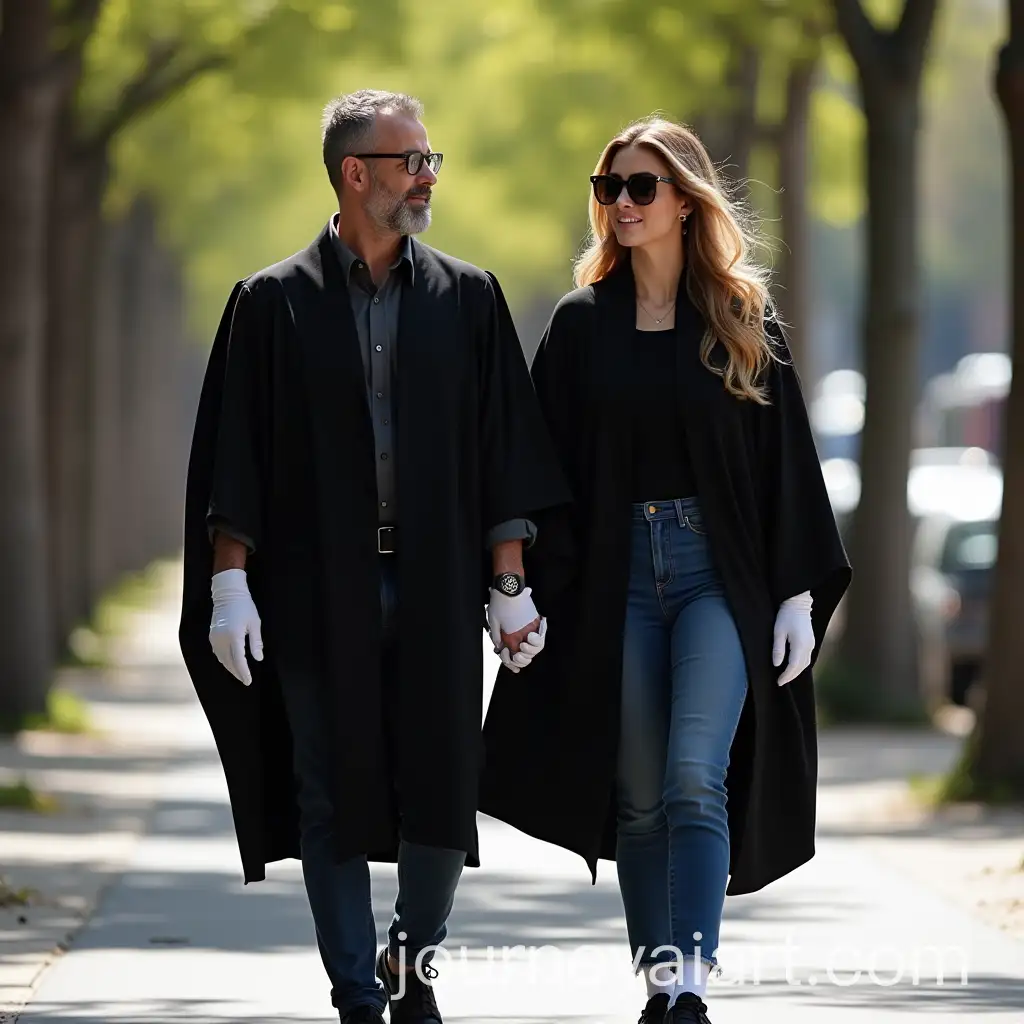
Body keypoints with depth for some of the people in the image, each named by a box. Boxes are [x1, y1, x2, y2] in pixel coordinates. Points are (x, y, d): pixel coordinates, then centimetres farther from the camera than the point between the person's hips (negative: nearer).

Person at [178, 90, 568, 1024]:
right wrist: (229, 580, -6)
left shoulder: (468, 298, 8)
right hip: (318, 589, -1)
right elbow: (233, 460, 2)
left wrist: (508, 584, 3)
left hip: (436, 589, 1)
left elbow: (503, 454, 8)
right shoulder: (275, 302, 3)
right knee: (333, 803, 1)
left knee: (440, 795, 0)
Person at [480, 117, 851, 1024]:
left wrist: (799, 593, -3)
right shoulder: (582, 323, 8)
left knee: (694, 777, -17)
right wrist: (547, 591, -2)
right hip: (618, 575, 2)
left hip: (720, 572, -2)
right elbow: (550, 465, 6)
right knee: (638, 798, 3)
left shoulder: (744, 320, 4)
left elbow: (786, 461, 3)